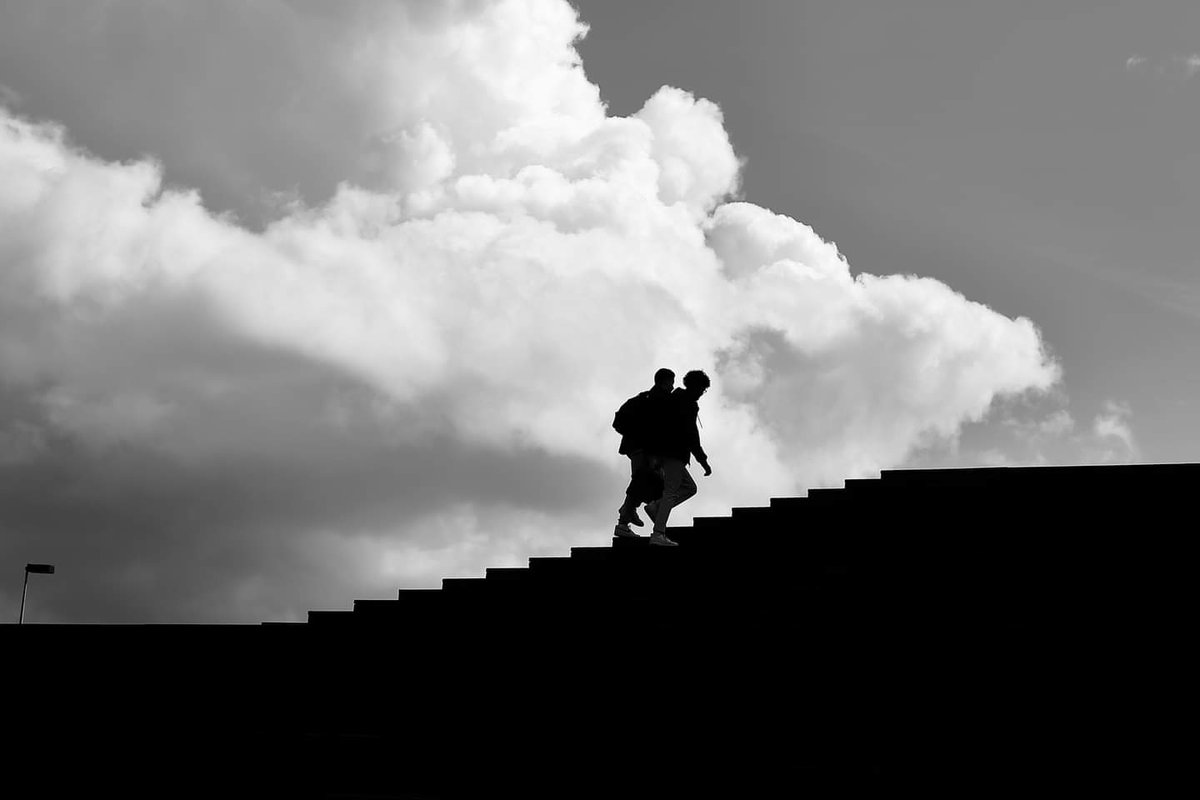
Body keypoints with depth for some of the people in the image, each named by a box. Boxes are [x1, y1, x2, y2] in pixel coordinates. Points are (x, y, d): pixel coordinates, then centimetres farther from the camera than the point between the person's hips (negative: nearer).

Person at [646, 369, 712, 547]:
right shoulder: (688, 404, -10)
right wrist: (703, 460, -16)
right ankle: (658, 534, -16)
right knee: (671, 491, -11)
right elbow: (690, 433, -17)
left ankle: (655, 507, 2)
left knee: (689, 487, 14)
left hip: (662, 452, 10)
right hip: (674, 452, -10)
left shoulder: (674, 398, 20)